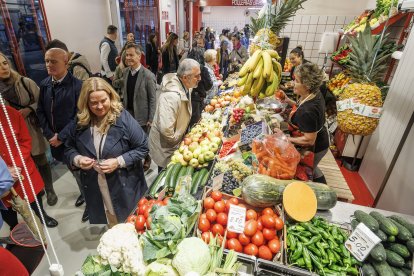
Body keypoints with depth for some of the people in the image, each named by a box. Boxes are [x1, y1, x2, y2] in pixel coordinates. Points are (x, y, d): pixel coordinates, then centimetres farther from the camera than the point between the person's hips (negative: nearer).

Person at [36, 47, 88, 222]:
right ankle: (84, 193, 45)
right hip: (55, 139, 5)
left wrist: (61, 136, -16)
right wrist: (49, 135, -6)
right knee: (73, 169, 21)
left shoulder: (77, 85, -16)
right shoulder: (44, 84, 3)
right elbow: (40, 112, 6)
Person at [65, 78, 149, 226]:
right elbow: (69, 148, 11)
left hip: (125, 189, -3)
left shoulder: (123, 118, -15)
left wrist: (119, 162, -22)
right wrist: (77, 159, -10)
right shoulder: (80, 122, -3)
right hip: (95, 192, 4)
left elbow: (143, 148, -12)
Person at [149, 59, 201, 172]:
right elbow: (166, 129, -37)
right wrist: (178, 141, -18)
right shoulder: (172, 96, -34)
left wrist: (183, 137, 8)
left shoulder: (185, 87, -3)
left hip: (174, 143, 8)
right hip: (165, 148, -8)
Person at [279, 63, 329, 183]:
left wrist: (286, 139, -25)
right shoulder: (313, 94, -11)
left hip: (314, 148, -9)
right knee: (311, 169, 34)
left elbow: (309, 140, -32)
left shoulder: (308, 112, -39)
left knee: (305, 174, 20)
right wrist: (287, 100, -3)